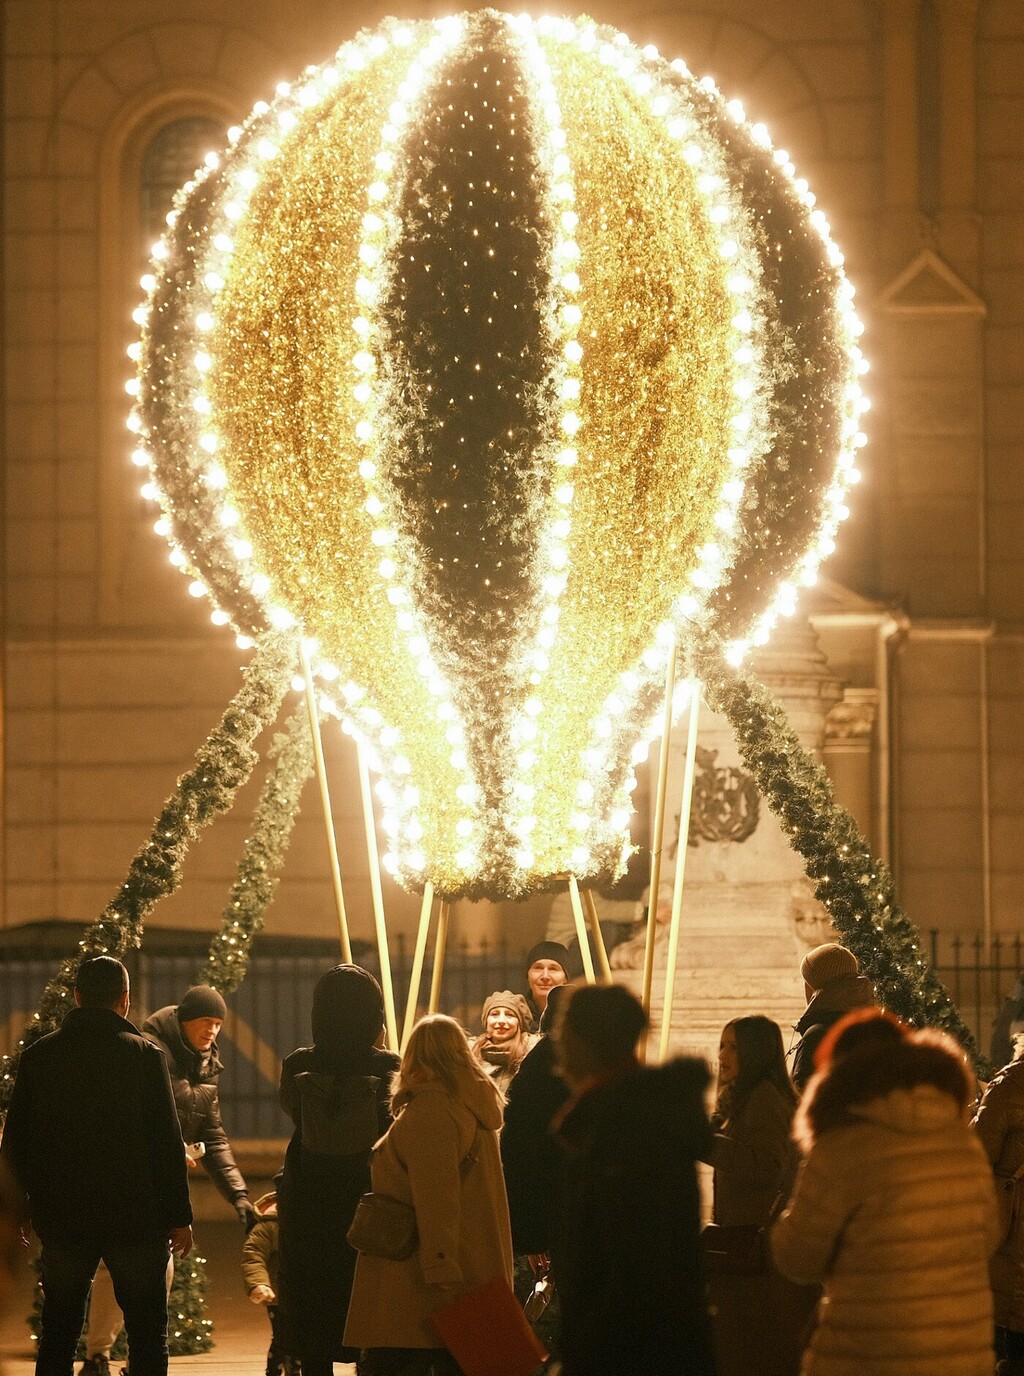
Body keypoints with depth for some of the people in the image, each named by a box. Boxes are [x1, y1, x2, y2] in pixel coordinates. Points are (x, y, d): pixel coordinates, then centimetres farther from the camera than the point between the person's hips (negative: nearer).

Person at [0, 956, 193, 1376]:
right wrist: (178, 1215, -2)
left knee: (58, 1334, 11)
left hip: (61, 1218, 3)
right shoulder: (144, 1055, -7)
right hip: (134, 1216, -3)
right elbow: (167, 1141, -8)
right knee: (147, 1334, 5)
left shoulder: (38, 1055, 1)